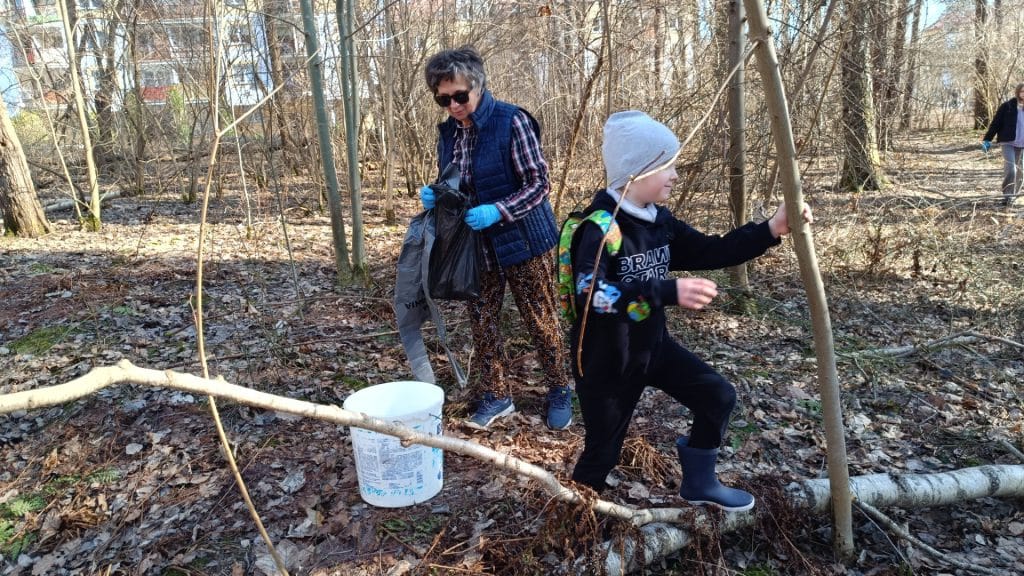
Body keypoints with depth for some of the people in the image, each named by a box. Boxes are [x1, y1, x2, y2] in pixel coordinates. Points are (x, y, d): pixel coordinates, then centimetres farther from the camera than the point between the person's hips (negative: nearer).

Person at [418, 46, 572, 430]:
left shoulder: (512, 122, -15)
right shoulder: (448, 131, 5)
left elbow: (538, 183, -15)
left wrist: (497, 211, -27)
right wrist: (433, 195, -6)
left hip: (523, 240, -6)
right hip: (476, 246, 6)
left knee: (541, 321, 6)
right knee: (482, 322, 10)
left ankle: (560, 390, 27)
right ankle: (495, 395, 27)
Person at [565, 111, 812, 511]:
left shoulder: (658, 220, 1)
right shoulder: (601, 225, -25)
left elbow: (710, 252, 4)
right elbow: (591, 293, -37)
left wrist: (770, 230, -6)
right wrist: (669, 292, -42)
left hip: (652, 344, 8)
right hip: (606, 359, -7)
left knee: (718, 396, 6)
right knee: (603, 453, 6)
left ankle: (698, 483, 28)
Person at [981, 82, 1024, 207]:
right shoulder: (1007, 106, -6)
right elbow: (996, 123, -5)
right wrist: (987, 139, -11)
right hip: (1008, 143, -4)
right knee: (1010, 169, -16)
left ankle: (1014, 195, 20)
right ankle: (1007, 196, -8)